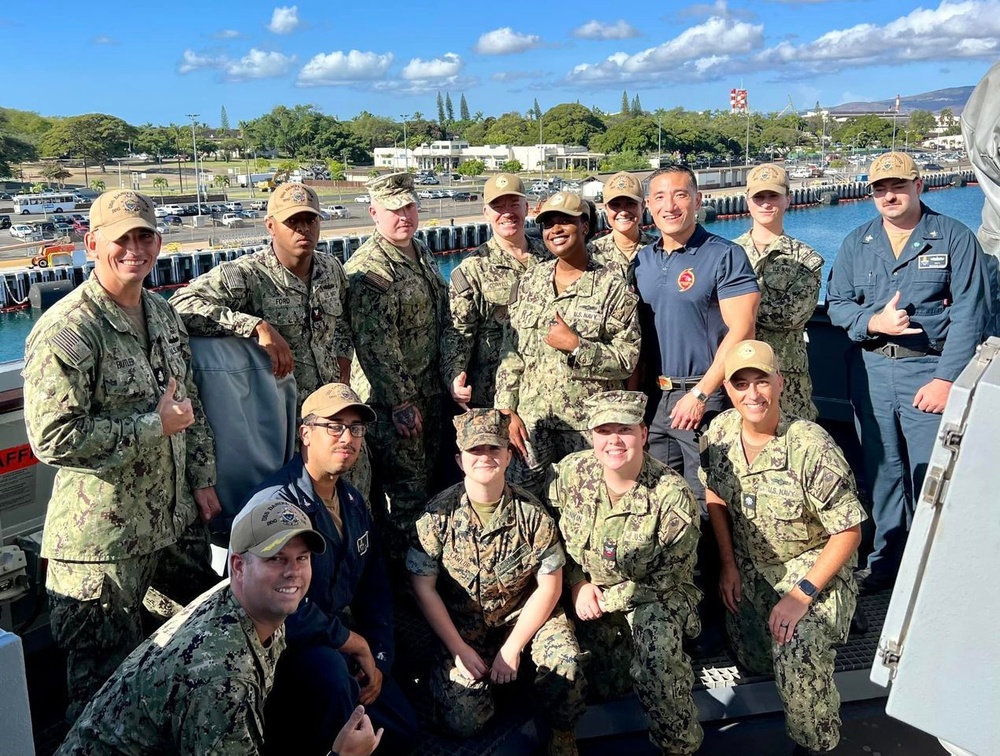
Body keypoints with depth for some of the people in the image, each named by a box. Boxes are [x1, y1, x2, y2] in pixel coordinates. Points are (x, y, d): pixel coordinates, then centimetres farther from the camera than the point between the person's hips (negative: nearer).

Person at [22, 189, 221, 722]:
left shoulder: (163, 314, 7)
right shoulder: (65, 331, -19)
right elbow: (54, 439, -25)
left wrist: (203, 479, 12)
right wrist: (157, 427, -20)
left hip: (178, 519, 8)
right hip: (104, 538, -8)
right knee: (108, 683, 7)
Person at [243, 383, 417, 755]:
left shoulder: (353, 502, 4)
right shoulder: (276, 503, -25)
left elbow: (375, 587, 12)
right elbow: (286, 610, -34)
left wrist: (379, 659, 0)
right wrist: (357, 644, -19)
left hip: (339, 644, 8)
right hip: (281, 650, -8)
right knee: (329, 667, -38)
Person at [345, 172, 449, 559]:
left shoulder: (421, 253, 10)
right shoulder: (367, 268, -18)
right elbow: (375, 345, -21)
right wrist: (401, 403, -20)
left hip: (432, 393, 9)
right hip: (396, 401, -9)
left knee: (428, 480, 19)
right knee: (407, 495, 0)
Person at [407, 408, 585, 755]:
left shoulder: (531, 512, -11)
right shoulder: (439, 514, -12)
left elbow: (549, 585, -8)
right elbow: (423, 587, -7)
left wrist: (512, 648, -14)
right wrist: (458, 649, -12)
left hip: (523, 613, 0)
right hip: (461, 625, 0)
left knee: (565, 659, -28)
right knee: (462, 721, -15)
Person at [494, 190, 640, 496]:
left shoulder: (613, 287, -4)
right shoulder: (528, 283, 8)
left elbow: (627, 359, -8)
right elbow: (511, 352, 9)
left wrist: (575, 346, -18)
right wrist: (507, 410, 2)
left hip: (590, 425, -3)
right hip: (531, 421, 3)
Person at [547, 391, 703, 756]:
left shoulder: (674, 497, -23)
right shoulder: (570, 473, -12)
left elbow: (667, 581, -15)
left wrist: (605, 598, -16)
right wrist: (579, 585, -10)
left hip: (653, 594, -3)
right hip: (586, 587, 4)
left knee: (656, 659, -31)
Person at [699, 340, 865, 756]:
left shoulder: (812, 447, -28)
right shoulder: (719, 432, -11)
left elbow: (848, 531, -21)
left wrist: (802, 595, -25)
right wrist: (728, 565, 1)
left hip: (814, 566, -5)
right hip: (750, 566, 6)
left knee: (797, 653, -30)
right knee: (754, 662, 9)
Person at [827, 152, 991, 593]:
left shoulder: (955, 238, 0)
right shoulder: (856, 243, 11)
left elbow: (970, 313, -6)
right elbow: (836, 303, 9)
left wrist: (946, 379, -14)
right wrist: (873, 321, -12)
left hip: (930, 370, -3)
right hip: (871, 370, 3)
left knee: (930, 475, -3)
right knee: (881, 470, 10)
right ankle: (886, 560, 23)